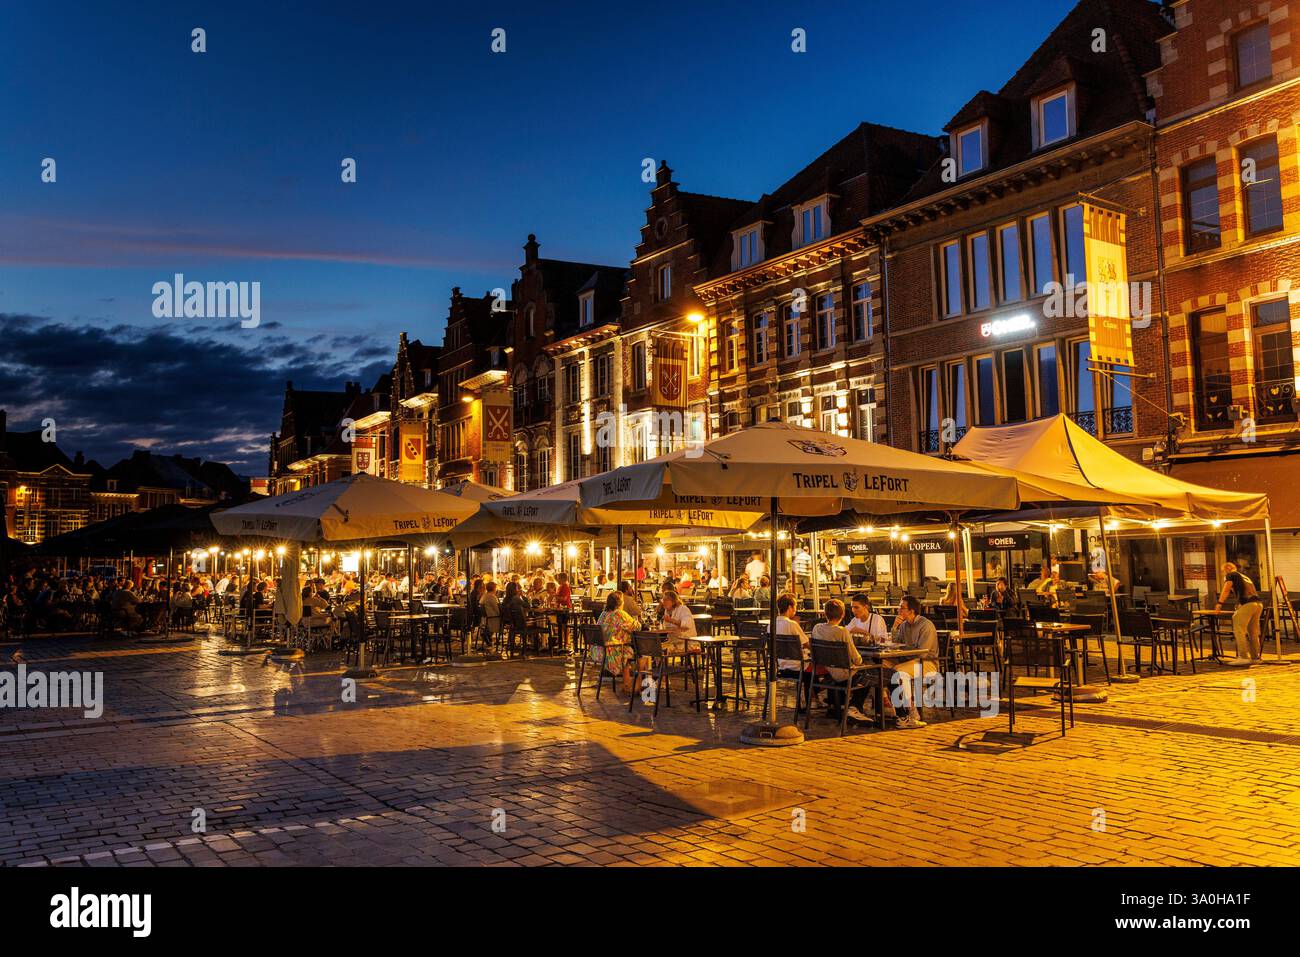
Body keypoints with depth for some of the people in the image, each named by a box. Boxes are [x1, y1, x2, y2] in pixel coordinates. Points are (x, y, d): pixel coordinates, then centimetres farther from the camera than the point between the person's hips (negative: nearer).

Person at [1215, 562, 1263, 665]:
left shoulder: (1230, 575, 11)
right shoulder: (1244, 577, 33)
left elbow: (1226, 590, -1)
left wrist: (1219, 603, 2)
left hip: (1247, 604, -8)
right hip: (1258, 603, 8)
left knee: (1239, 630, -7)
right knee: (1253, 632, 14)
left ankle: (1243, 657, -13)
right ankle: (1256, 657, 17)